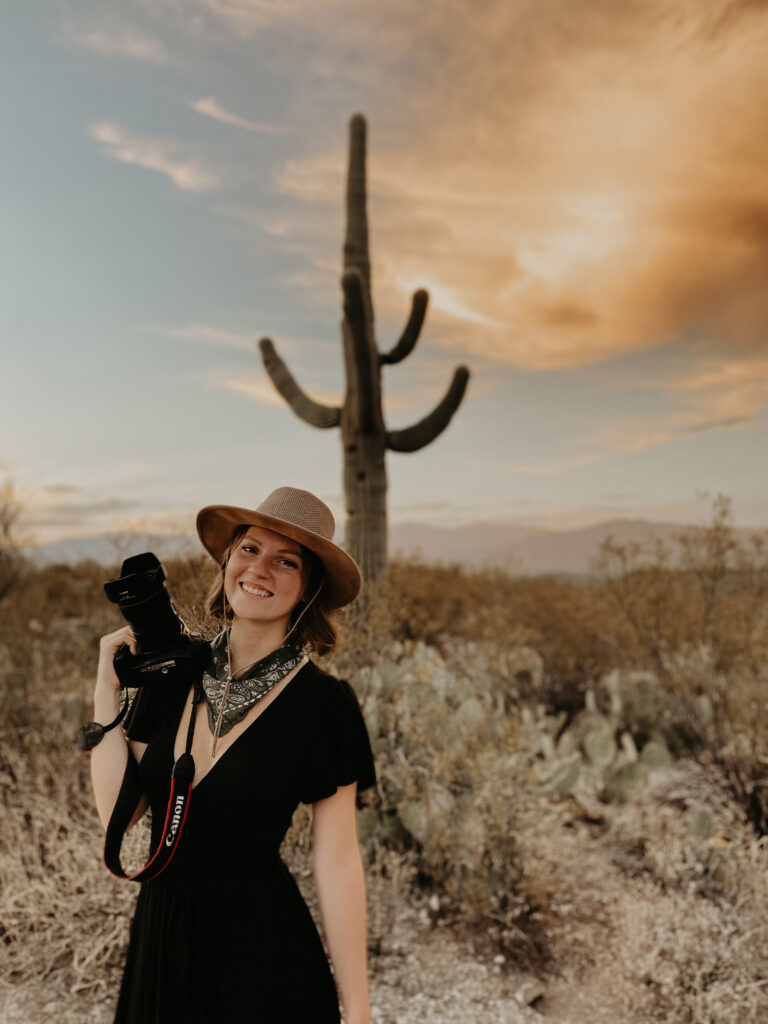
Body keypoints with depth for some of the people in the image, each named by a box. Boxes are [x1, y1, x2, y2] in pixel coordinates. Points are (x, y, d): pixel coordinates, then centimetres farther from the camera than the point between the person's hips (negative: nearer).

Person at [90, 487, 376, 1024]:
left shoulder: (323, 703, -17)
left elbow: (338, 862, -14)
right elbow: (117, 812, -5)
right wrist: (108, 690, -9)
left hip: (261, 947, -5)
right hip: (160, 938, 5)